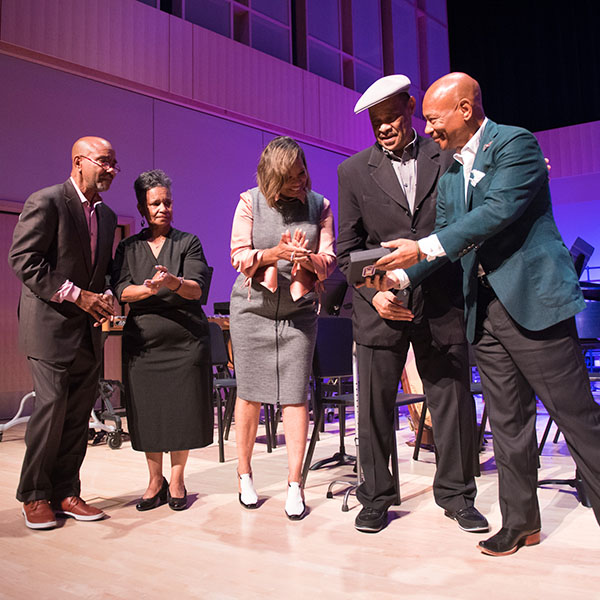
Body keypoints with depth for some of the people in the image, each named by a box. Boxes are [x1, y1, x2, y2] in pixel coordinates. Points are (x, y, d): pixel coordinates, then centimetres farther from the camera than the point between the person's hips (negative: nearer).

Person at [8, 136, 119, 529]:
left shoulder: (107, 216, 16)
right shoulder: (46, 202, -6)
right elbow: (23, 259, -13)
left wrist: (105, 297, 0)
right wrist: (77, 295, -17)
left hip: (89, 330, 7)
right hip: (51, 324, -7)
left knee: (79, 415, 7)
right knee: (51, 408, -6)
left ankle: (66, 493, 18)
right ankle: (35, 496, 11)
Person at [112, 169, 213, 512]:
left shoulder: (189, 243, 5)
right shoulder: (128, 248, 11)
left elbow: (197, 289, -8)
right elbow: (122, 291, -2)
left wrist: (173, 283, -29)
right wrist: (150, 289, -23)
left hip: (186, 339, -1)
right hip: (143, 340, 2)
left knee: (182, 409, 1)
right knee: (148, 412, 4)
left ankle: (177, 480, 17)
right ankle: (155, 481, 21)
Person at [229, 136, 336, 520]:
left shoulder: (320, 205, 5)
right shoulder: (250, 202, 1)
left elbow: (329, 261, 2)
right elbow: (239, 256, -3)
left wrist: (308, 259, -20)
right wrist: (274, 253, -21)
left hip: (299, 311, 1)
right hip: (253, 308, 0)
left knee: (295, 395, -5)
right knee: (249, 393, 4)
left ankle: (295, 484, 4)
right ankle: (245, 473, 22)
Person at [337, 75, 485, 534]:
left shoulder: (447, 158, 5)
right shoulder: (354, 172, 6)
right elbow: (348, 248, 5)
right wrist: (372, 294, -6)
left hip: (441, 302, 0)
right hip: (382, 303, 0)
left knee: (453, 400, 7)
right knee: (374, 406, 4)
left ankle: (456, 495, 25)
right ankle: (377, 497, 21)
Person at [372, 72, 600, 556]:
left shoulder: (516, 143, -5)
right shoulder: (448, 177, 18)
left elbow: (498, 211, -19)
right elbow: (447, 242, 16)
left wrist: (424, 247, -19)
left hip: (533, 298, -7)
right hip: (485, 308, 7)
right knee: (507, 421, 11)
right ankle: (521, 521, 21)